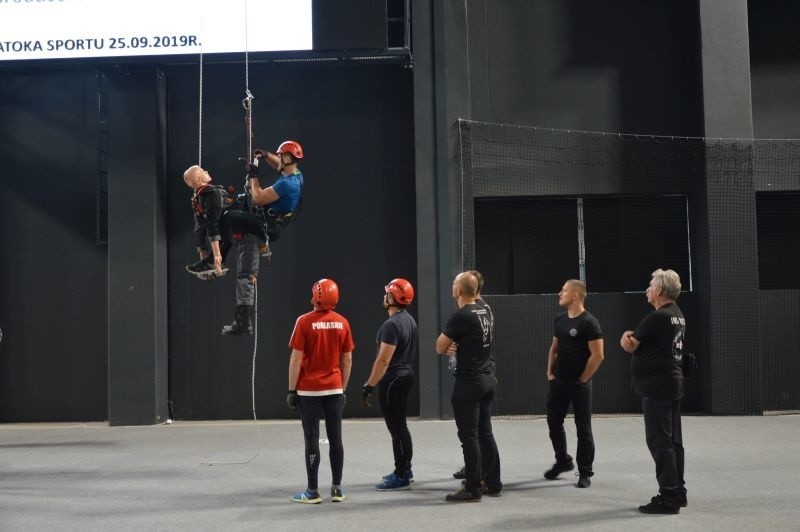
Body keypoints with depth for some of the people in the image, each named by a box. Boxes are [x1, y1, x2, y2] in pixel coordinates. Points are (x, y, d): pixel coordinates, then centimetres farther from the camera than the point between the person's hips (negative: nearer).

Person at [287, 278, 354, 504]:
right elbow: (347, 360, 6)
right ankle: (337, 488, 15)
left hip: (309, 390, -4)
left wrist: (291, 390, -4)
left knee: (312, 440, 1)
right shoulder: (342, 323, 2)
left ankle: (312, 492, 5)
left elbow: (296, 359, -11)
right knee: (335, 439, 10)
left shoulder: (305, 322, -10)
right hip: (334, 389, 4)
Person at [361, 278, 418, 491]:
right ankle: (404, 469, 29)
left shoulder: (392, 324, -20)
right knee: (400, 426, 19)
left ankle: (401, 477, 1)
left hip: (393, 380, -10)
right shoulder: (410, 320, 11)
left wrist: (369, 386, -19)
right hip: (406, 375, 10)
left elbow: (383, 360, -23)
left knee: (396, 427, -4)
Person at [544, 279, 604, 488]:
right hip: (558, 382, 7)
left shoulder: (589, 322, -14)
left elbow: (597, 356, -16)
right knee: (553, 423, 12)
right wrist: (550, 372, 9)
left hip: (579, 384, -7)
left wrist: (582, 379, -13)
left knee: (583, 428, 2)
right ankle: (563, 461, 32)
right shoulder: (560, 320, 8)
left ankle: (585, 473, 12)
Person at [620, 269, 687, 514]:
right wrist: (633, 340, -3)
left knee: (659, 441, -7)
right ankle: (677, 492, 22)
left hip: (657, 385, -10)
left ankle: (668, 498, -5)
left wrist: (626, 338, 12)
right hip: (673, 383, 10)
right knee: (672, 440, 14)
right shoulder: (677, 316, 14)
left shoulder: (657, 318, -17)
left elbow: (629, 345, -10)